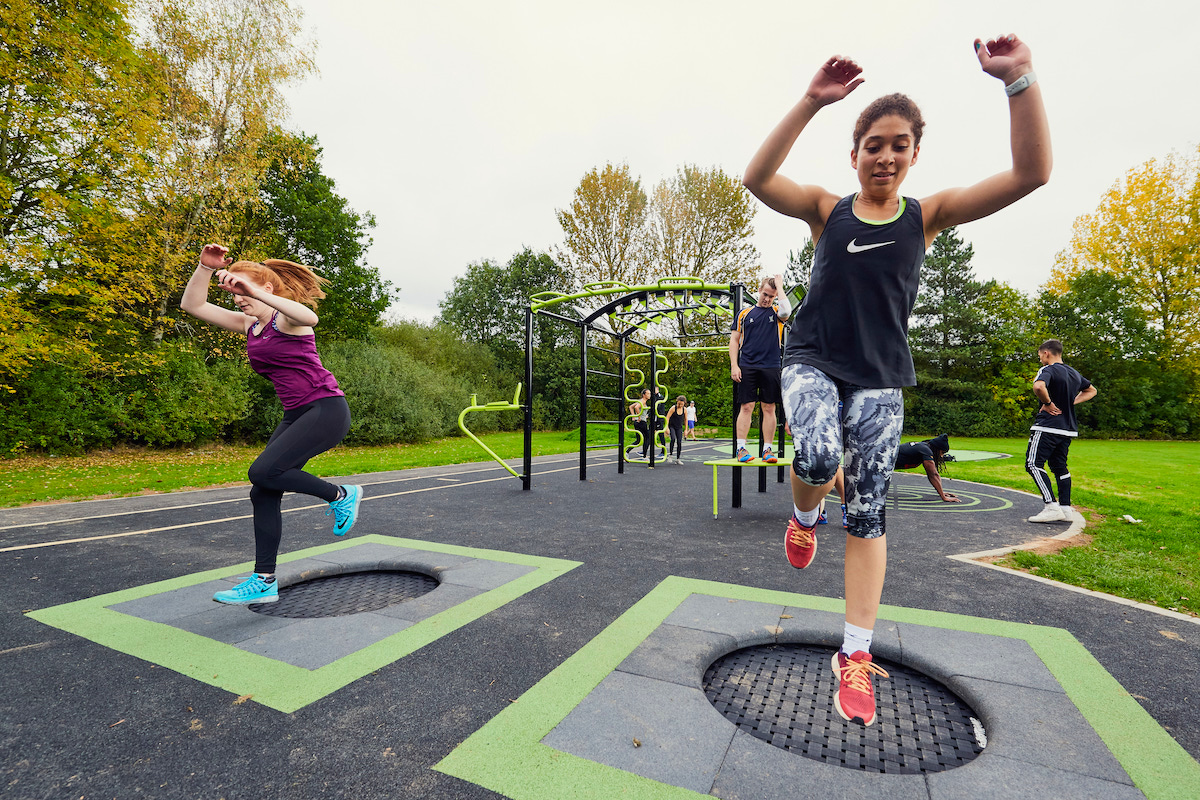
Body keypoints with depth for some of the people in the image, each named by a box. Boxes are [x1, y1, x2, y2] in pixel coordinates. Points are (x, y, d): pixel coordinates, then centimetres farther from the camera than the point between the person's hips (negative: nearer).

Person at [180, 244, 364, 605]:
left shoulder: (287, 318, -8)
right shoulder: (249, 325, 15)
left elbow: (309, 317, -34)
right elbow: (192, 305, 16)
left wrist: (256, 291, -37)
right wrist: (206, 267, 2)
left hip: (326, 409, -9)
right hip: (295, 416, 9)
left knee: (263, 472, -21)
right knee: (263, 493, 3)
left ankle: (341, 495, 1)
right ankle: (264, 582, 12)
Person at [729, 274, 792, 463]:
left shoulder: (776, 312, 10)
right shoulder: (745, 313, 11)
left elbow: (786, 311, -16)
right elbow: (734, 340, 10)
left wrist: (779, 285, -4)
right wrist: (734, 366, -2)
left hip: (770, 367, 1)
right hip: (747, 367, -1)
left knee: (769, 408, 3)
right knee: (746, 407, -4)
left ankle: (767, 449, 9)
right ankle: (741, 448, -1)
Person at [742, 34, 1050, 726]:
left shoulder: (928, 215, 5)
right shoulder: (826, 210, 4)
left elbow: (1032, 172, -6)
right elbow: (756, 179, -11)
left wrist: (1019, 79, -13)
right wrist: (812, 102, -18)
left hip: (878, 379, 1)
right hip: (812, 362, -1)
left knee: (869, 511, 0)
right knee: (818, 458, -31)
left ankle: (857, 653, 12)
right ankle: (805, 515, 8)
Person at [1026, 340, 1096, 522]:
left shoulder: (1048, 370, -10)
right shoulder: (1074, 373, 16)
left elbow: (1038, 386, -33)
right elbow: (1091, 391, 33)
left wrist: (1048, 403, -16)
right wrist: (1070, 402, 18)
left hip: (1047, 427, -9)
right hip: (1068, 428, 9)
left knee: (1033, 464, -9)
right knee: (1059, 466, 15)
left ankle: (1052, 507, -15)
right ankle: (1066, 509, 16)